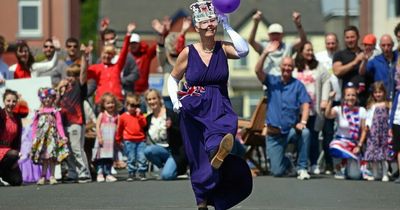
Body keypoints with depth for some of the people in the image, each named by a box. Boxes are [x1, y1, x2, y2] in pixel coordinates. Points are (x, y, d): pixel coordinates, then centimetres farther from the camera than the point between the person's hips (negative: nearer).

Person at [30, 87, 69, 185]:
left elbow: (59, 125, -1)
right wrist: (34, 138, 2)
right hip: (41, 136, 2)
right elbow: (34, 126, 8)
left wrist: (62, 136, -9)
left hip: (52, 136, -2)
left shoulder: (55, 112, 3)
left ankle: (52, 176, 3)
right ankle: (43, 176, 10)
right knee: (43, 157, 4)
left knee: (52, 157, -3)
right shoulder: (38, 112, 8)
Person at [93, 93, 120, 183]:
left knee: (110, 158, 5)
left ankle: (108, 174, 10)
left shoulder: (116, 116, 7)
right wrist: (99, 137, -13)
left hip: (112, 140, 3)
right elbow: (97, 126, -5)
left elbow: (117, 128, 7)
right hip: (103, 140, -3)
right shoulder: (102, 115, 0)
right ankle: (100, 174, 1)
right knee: (101, 158, -3)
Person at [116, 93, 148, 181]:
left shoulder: (140, 115, 10)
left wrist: (139, 115, -10)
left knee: (142, 158, -5)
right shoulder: (123, 117, 4)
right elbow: (119, 129, 13)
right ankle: (131, 174, 9)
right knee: (131, 158, 1)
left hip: (141, 140, 1)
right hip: (129, 141, -1)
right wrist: (118, 139, 19)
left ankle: (141, 173, 2)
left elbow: (144, 124, -5)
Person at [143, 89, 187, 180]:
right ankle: (164, 167, -3)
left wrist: (171, 127, -27)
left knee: (166, 175, -26)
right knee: (147, 150, -29)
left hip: (176, 151, -5)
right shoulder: (148, 119, 7)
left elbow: (181, 133, -8)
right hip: (160, 150, 5)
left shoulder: (171, 114, -7)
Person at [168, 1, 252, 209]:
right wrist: (175, 100, -5)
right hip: (194, 111, 0)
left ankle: (218, 152, -66)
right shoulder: (188, 52, 1)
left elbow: (243, 50, -19)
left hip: (220, 108, 0)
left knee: (226, 129, -36)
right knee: (198, 157, 1)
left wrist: (227, 27, -12)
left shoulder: (223, 48, 2)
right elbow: (173, 78, 12)